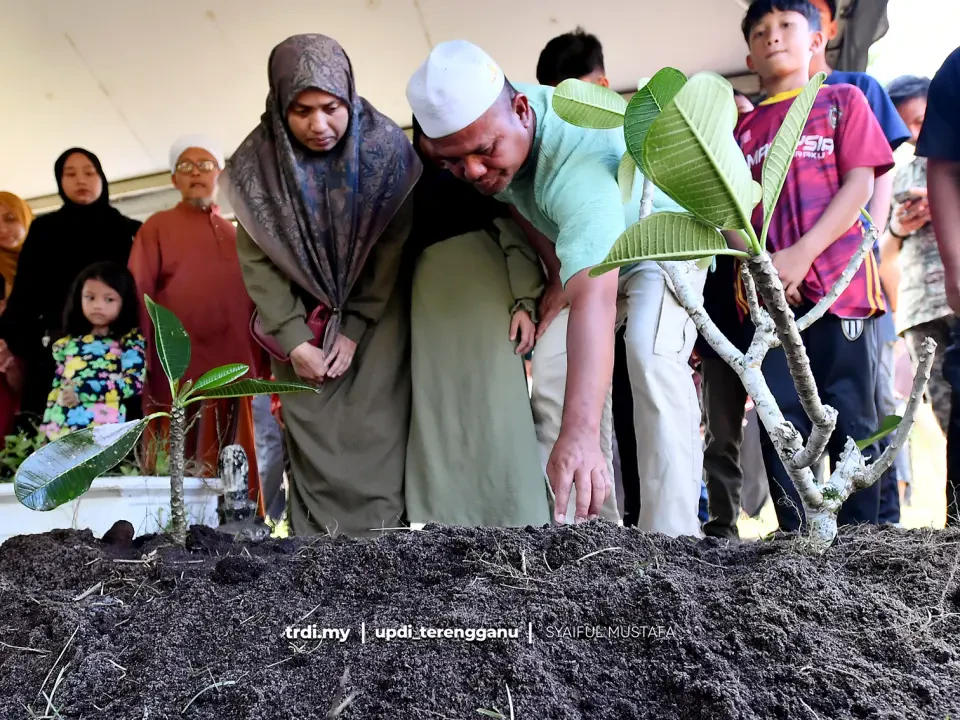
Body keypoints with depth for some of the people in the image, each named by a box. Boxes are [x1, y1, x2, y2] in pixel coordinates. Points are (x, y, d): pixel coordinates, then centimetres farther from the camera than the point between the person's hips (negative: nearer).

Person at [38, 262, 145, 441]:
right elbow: (56, 389, 20)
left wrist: (82, 392, -15)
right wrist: (46, 431, 13)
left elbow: (135, 382, -11)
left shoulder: (130, 340, 1)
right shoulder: (69, 343, 16)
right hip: (61, 430, 5)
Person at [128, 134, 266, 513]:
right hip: (178, 371, -4)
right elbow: (138, 296, 1)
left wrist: (261, 365, 11)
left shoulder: (235, 234, 20)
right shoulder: (157, 227, 8)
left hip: (233, 370, 4)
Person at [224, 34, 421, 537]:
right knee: (314, 442, -3)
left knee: (374, 438, -7)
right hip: (301, 321, 1)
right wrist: (295, 340, -14)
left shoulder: (386, 147, -15)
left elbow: (393, 246, -10)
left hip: (376, 316, -1)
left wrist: (355, 330, -12)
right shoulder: (257, 162, -12)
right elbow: (256, 260, -7)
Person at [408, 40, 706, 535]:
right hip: (582, 246, 8)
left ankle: (669, 543, -25)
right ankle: (597, 527, 9)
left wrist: (579, 434, -67)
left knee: (652, 360, -30)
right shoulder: (481, 120, -21)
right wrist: (553, 267, -11)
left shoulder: (577, 161, -44)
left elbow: (593, 300, -56)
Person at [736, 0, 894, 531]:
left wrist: (801, 255, -12)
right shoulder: (744, 128, 19)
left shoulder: (842, 101, 12)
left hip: (836, 281, -2)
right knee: (780, 422, -1)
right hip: (767, 291, 3)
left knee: (848, 418, -2)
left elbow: (860, 185, 0)